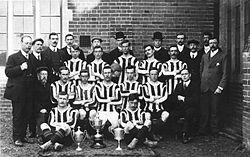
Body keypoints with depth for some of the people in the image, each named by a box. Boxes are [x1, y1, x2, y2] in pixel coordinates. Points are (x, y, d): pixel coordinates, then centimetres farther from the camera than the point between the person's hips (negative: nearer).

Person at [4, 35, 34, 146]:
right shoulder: (13, 57, -1)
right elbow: (8, 72, -11)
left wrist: (32, 74, 3)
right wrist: (20, 67, -21)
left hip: (29, 92, 5)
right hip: (17, 92, -5)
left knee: (27, 115, 9)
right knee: (17, 115, 0)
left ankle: (23, 136, 20)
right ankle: (16, 138, 7)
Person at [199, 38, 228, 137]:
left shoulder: (223, 56, 3)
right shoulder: (204, 56, 17)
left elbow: (225, 73, -2)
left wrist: (220, 87, -10)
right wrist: (201, 83, 9)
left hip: (215, 88, -3)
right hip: (204, 87, 3)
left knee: (214, 110, 0)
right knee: (204, 109, 2)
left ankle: (215, 131, 11)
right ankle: (202, 130, 11)